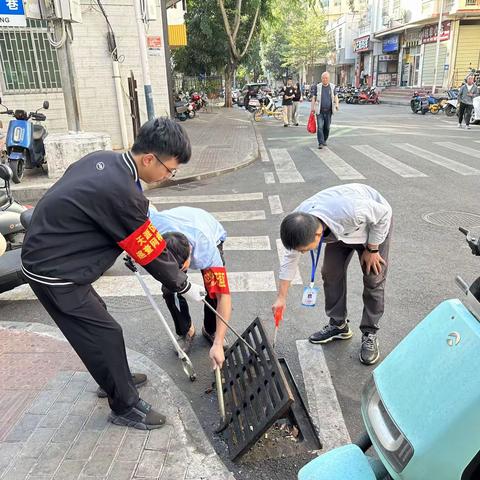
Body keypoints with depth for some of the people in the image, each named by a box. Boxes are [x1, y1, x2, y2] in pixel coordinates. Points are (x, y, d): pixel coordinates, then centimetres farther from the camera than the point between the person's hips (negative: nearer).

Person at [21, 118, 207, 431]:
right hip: (55, 274, -9)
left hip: (46, 257, 9)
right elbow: (152, 252, -19)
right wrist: (184, 287, -4)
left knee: (96, 320, 23)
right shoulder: (122, 193, -29)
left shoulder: (102, 159, -3)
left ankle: (116, 379, 43)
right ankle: (125, 407, 20)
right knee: (106, 334, 1)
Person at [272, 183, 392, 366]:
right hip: (338, 228, 4)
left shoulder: (350, 212, -47)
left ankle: (370, 334, 9)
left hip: (374, 222, -4)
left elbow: (384, 213, -26)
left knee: (373, 280, -6)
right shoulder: (298, 224, -29)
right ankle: (338, 325, 17)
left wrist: (372, 249, -17)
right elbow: (290, 258, -13)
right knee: (331, 273, 0)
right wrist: (281, 298, -8)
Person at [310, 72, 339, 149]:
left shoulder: (332, 87, 6)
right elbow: (313, 97, 3)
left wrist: (336, 104, -2)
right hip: (320, 111, -2)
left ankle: (324, 140, 27)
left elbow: (335, 96, 15)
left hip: (328, 111, 2)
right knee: (320, 127, -12)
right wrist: (312, 107, -6)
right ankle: (321, 143, -11)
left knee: (327, 127, 8)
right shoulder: (318, 87, 1)